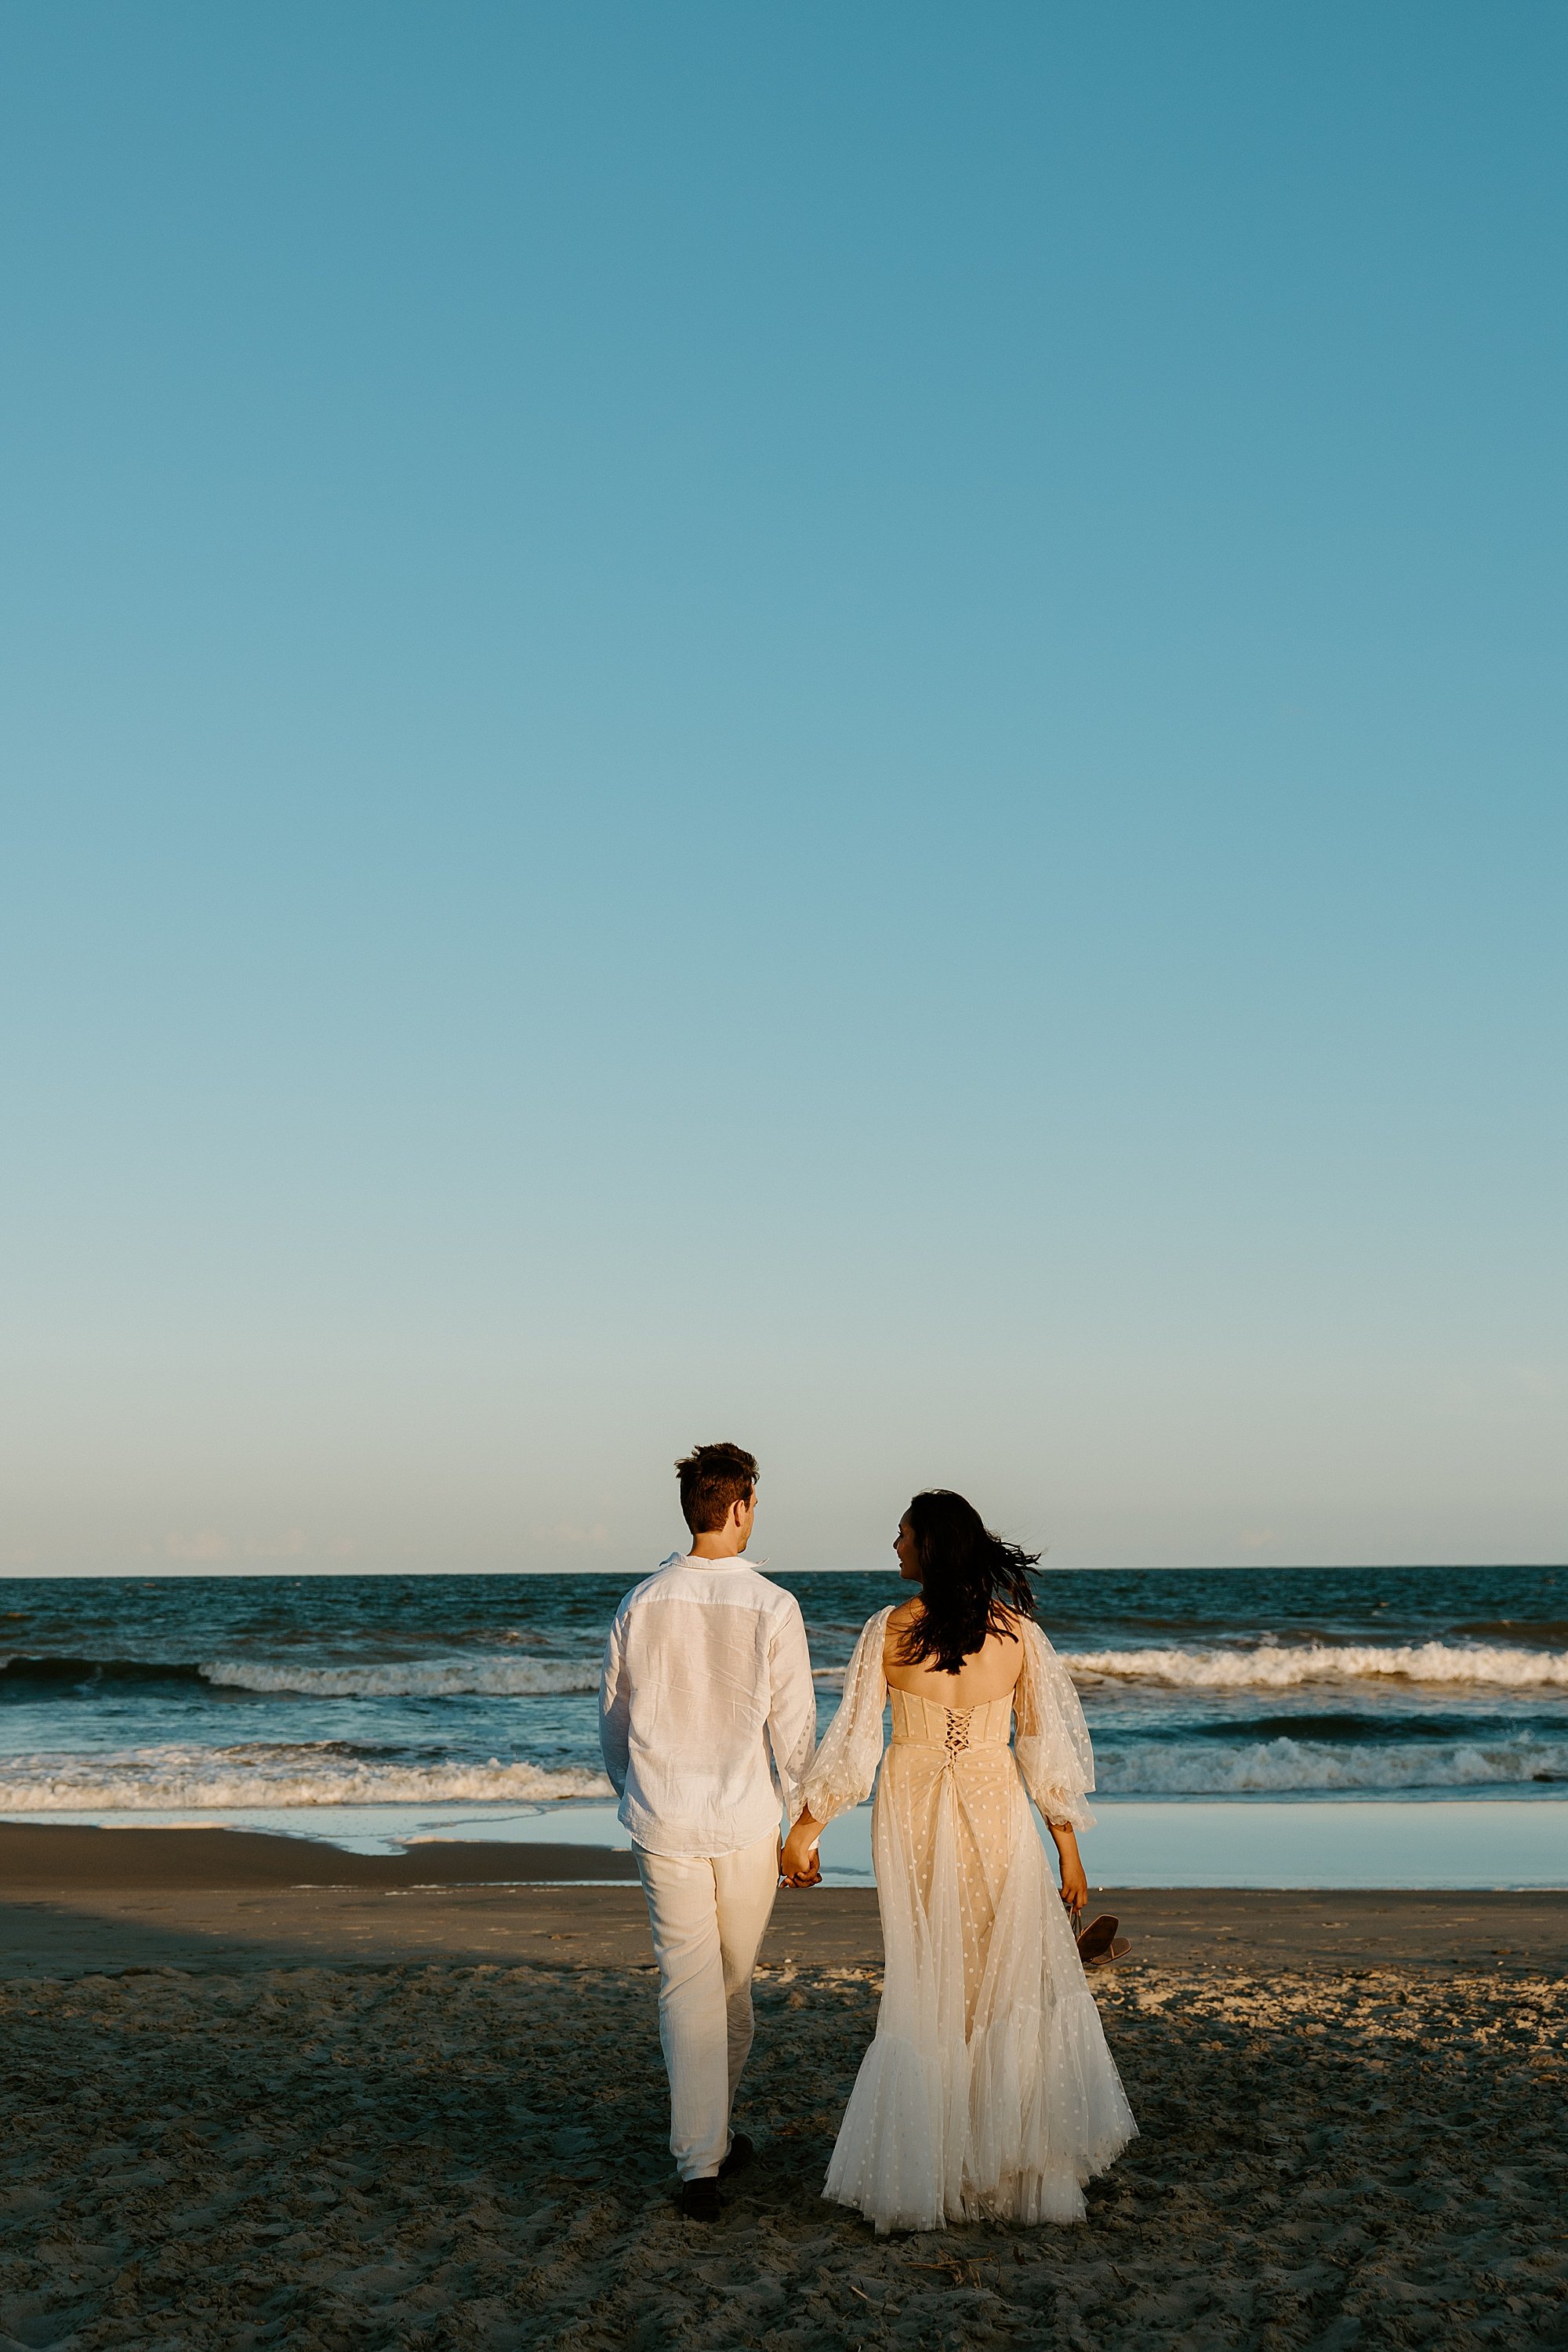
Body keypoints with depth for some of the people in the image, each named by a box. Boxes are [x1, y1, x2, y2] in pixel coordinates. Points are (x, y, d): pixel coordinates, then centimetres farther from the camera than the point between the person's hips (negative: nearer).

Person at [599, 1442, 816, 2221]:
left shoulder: (643, 1603, -1)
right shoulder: (772, 1608, -10)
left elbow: (612, 1719, 8)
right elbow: (794, 1728, -7)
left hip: (664, 1825, 1)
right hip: (746, 1821, -1)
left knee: (689, 1990, 3)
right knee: (733, 1982, 17)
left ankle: (700, 2164, -3)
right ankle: (714, 2134, 33)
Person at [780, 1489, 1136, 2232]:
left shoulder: (890, 1630, -9)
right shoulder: (1016, 1628, -5)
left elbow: (853, 1740, -7)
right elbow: (1046, 1744, -1)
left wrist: (805, 1827, 3)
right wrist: (1068, 1846, 7)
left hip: (912, 1820, 0)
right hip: (995, 1813, 0)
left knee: (925, 1994, 11)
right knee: (1022, 1987, 11)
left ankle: (923, 2171, 15)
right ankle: (1025, 2168, 13)